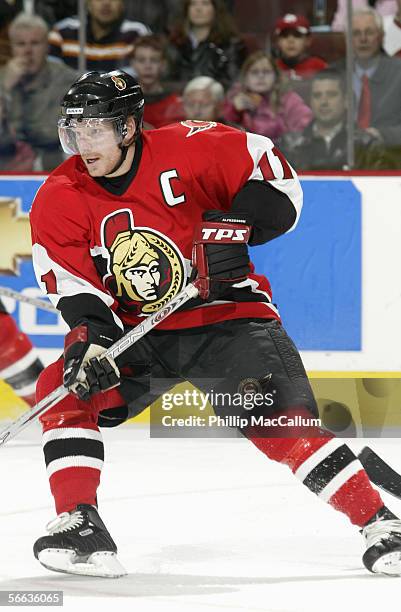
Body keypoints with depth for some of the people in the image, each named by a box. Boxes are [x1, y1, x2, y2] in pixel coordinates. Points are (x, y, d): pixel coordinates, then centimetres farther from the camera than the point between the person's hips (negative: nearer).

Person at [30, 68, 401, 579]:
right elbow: (75, 289, -10)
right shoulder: (60, 200, -7)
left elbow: (272, 174, -9)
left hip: (227, 314, -3)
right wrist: (91, 340, -28)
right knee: (65, 387, -19)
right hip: (136, 335, 3)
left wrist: (236, 228, -22)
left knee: (280, 423, -19)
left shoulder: (188, 150, -14)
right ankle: (79, 523, -12)